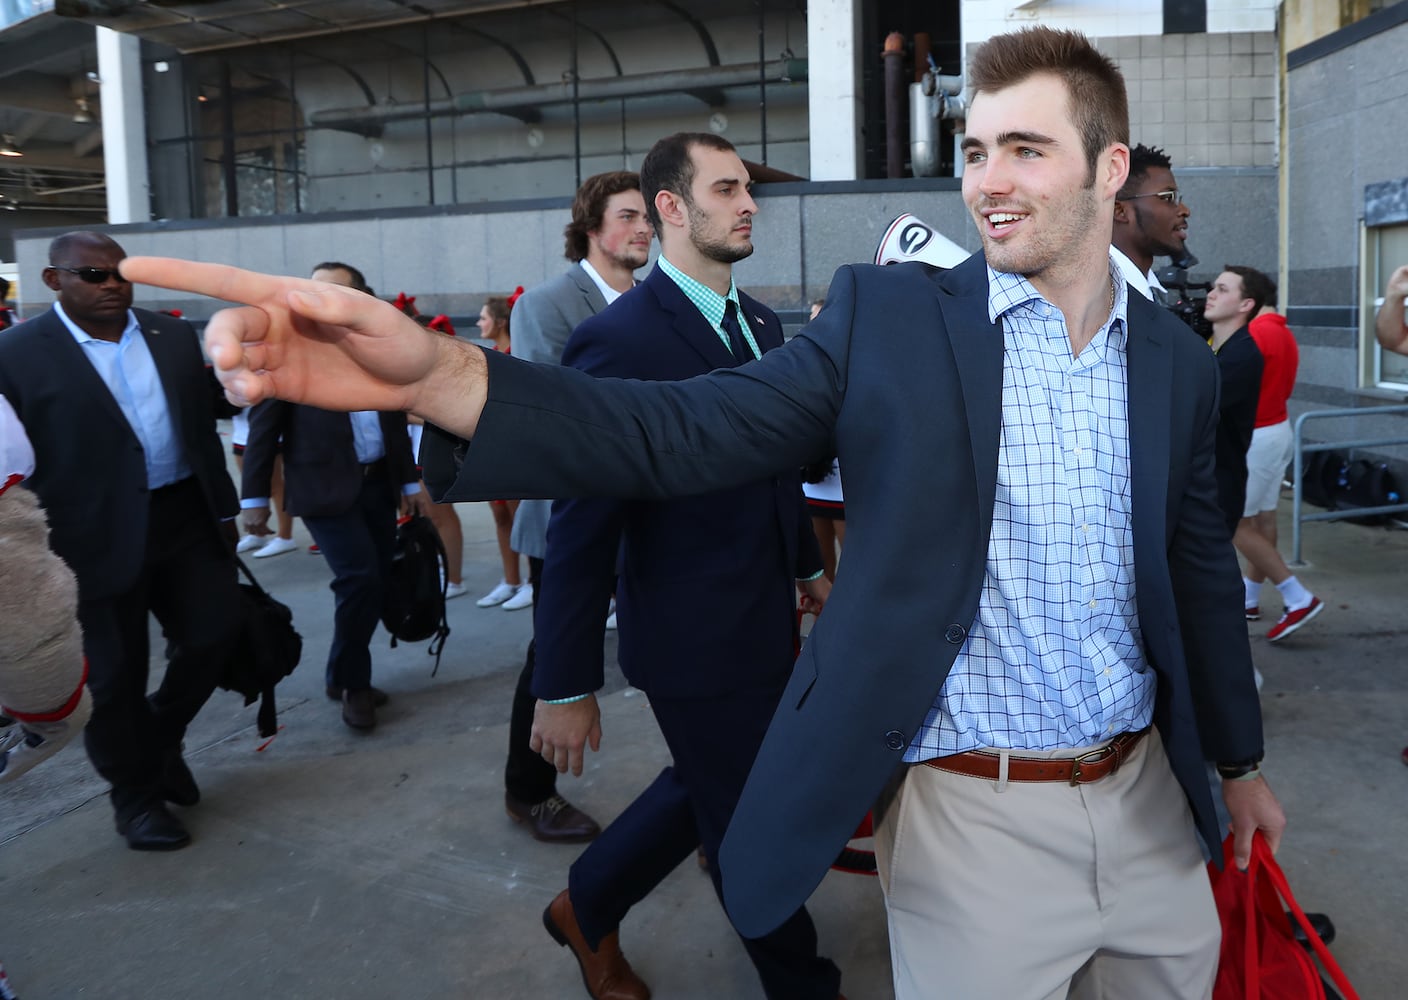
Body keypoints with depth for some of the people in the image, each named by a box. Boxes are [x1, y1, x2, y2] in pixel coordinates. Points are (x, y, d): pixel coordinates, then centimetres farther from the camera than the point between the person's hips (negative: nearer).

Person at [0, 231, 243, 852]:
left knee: (214, 632, 8)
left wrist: (223, 508, 11)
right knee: (114, 674, 6)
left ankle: (160, 737, 34)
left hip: (187, 517, 5)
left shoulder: (175, 336, 8)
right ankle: (135, 795, 25)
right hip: (98, 537, -4)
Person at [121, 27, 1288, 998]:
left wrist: (1241, 758, 21)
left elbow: (1201, 570, 12)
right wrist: (431, 372, -34)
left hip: (1146, 801, 5)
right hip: (974, 817, -4)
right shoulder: (888, 317, -9)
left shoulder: (1178, 360, 2)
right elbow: (683, 430, -19)